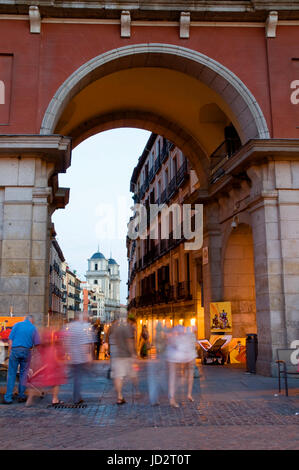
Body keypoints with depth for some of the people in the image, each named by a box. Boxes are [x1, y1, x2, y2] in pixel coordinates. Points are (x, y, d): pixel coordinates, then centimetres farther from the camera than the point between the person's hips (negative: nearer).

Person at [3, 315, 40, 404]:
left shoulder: (17, 325, 8)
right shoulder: (33, 328, 8)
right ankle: (21, 396, 14)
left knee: (11, 374, 3)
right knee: (23, 374, 12)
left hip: (15, 350, 0)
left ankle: (8, 398, 2)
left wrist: (10, 352, 3)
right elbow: (37, 344, 5)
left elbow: (10, 339, 1)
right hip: (26, 351, 0)